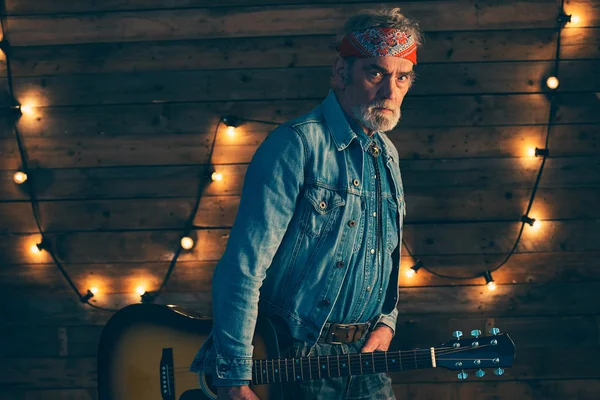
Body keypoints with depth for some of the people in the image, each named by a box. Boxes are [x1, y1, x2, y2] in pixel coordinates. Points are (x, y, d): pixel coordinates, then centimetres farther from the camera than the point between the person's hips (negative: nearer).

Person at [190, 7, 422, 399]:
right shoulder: (297, 145, -15)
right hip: (290, 360, -7)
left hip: (366, 360, 7)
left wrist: (387, 321, 3)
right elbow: (242, 267, -20)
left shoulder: (388, 156, 10)